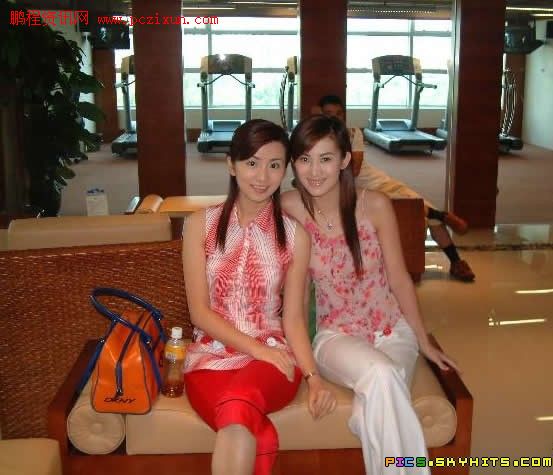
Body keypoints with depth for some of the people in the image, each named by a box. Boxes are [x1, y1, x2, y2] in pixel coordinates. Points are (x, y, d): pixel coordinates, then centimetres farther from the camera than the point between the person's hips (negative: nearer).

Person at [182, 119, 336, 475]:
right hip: (212, 355, 0)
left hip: (272, 355, 0)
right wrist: (255, 347, -14)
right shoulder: (201, 225, 2)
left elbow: (293, 317, 4)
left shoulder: (295, 235, 3)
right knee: (260, 440, -33)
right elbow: (200, 312, -2)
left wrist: (313, 376, -11)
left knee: (238, 404, -38)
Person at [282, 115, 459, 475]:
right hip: (336, 335, 0)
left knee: (373, 414, -28)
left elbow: (399, 278, -3)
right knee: (380, 374, -32)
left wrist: (425, 343, 4)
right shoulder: (290, 208, -10)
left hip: (392, 330, 0)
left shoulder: (375, 205, -12)